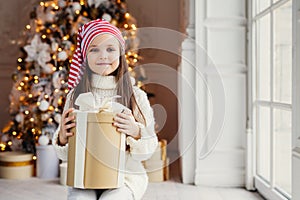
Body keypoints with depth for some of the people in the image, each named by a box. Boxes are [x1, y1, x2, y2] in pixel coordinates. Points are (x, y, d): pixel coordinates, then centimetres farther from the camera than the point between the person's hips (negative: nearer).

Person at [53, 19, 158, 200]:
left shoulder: (136, 96, 1)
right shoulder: (76, 95, 6)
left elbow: (147, 151, 3)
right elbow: (66, 155, 11)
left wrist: (135, 132, -17)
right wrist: (62, 138, -11)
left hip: (126, 177, 0)